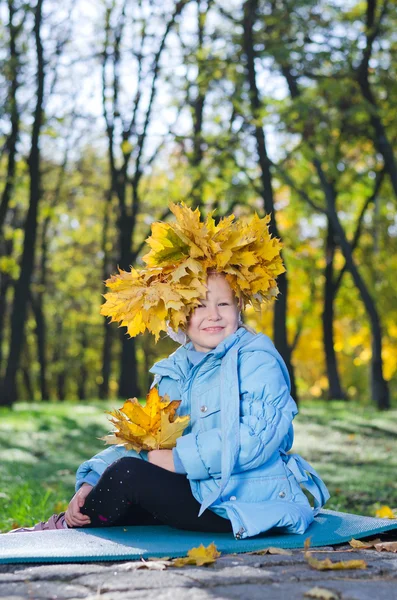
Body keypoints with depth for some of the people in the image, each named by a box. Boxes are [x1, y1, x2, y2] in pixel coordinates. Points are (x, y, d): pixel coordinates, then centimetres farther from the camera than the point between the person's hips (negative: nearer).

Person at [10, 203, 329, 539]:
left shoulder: (256, 357, -10)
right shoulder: (175, 371, 13)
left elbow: (257, 438, -22)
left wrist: (178, 457, -20)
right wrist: (92, 482, -7)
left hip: (251, 504, -8)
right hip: (202, 494, 8)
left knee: (127, 473, -16)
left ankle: (63, 529, 6)